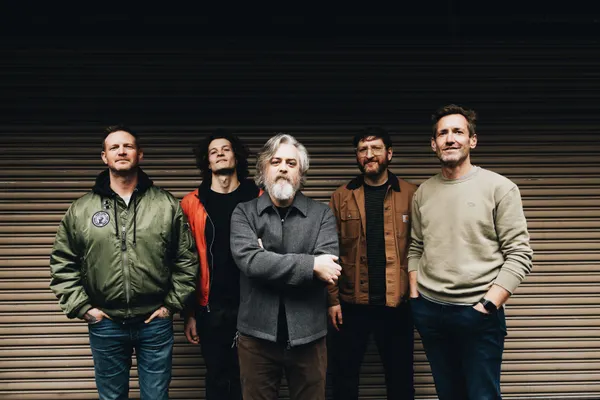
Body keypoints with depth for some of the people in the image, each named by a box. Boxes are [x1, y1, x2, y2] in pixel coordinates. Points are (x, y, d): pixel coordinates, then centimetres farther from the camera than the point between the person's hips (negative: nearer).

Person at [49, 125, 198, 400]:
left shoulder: (168, 205, -1)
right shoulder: (80, 209, 1)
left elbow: (187, 259, 2)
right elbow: (62, 264, 5)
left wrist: (172, 304, -2)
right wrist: (81, 307, -2)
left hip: (155, 323, -1)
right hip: (105, 324, 1)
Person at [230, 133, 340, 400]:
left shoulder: (322, 214, 1)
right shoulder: (243, 213, 1)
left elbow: (327, 268, -14)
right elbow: (249, 260, -17)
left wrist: (268, 259, -13)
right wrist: (311, 264, -18)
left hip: (308, 334, 1)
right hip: (257, 334, 0)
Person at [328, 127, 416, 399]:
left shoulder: (410, 194, 1)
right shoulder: (342, 196, 2)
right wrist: (332, 299, -5)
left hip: (397, 303, 0)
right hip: (351, 303, 1)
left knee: (400, 378, 14)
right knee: (344, 378, 13)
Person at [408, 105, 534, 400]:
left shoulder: (500, 188, -6)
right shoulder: (423, 192, 7)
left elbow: (519, 255, -9)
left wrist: (488, 305, -14)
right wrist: (415, 295, 5)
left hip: (478, 313, -4)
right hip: (428, 311, 4)